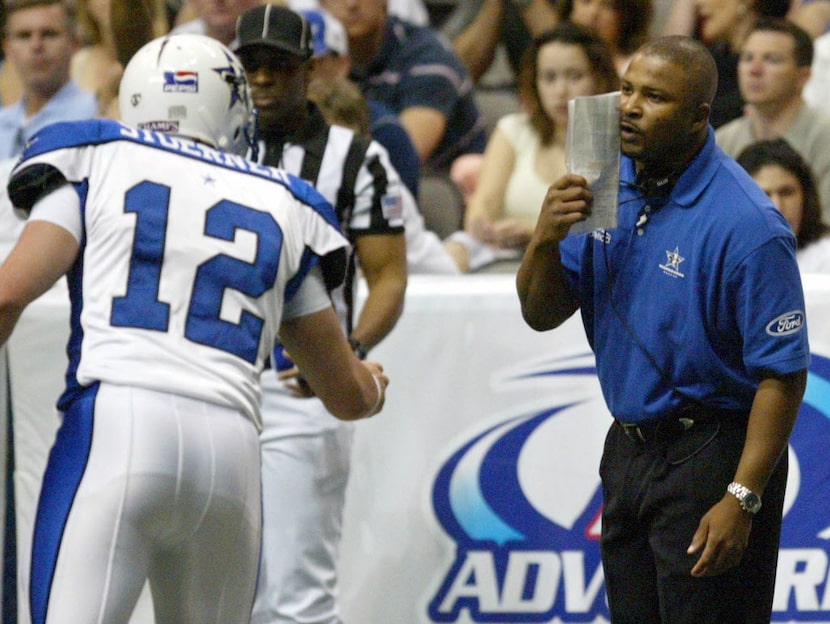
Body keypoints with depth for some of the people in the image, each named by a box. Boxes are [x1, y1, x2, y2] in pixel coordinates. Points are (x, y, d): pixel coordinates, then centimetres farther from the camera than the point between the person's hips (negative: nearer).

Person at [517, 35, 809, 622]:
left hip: (710, 458, -7)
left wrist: (742, 499, -22)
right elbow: (542, 314, 7)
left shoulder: (747, 223, -20)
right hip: (628, 450, 7)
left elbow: (782, 374, -19)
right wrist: (546, 239, -14)